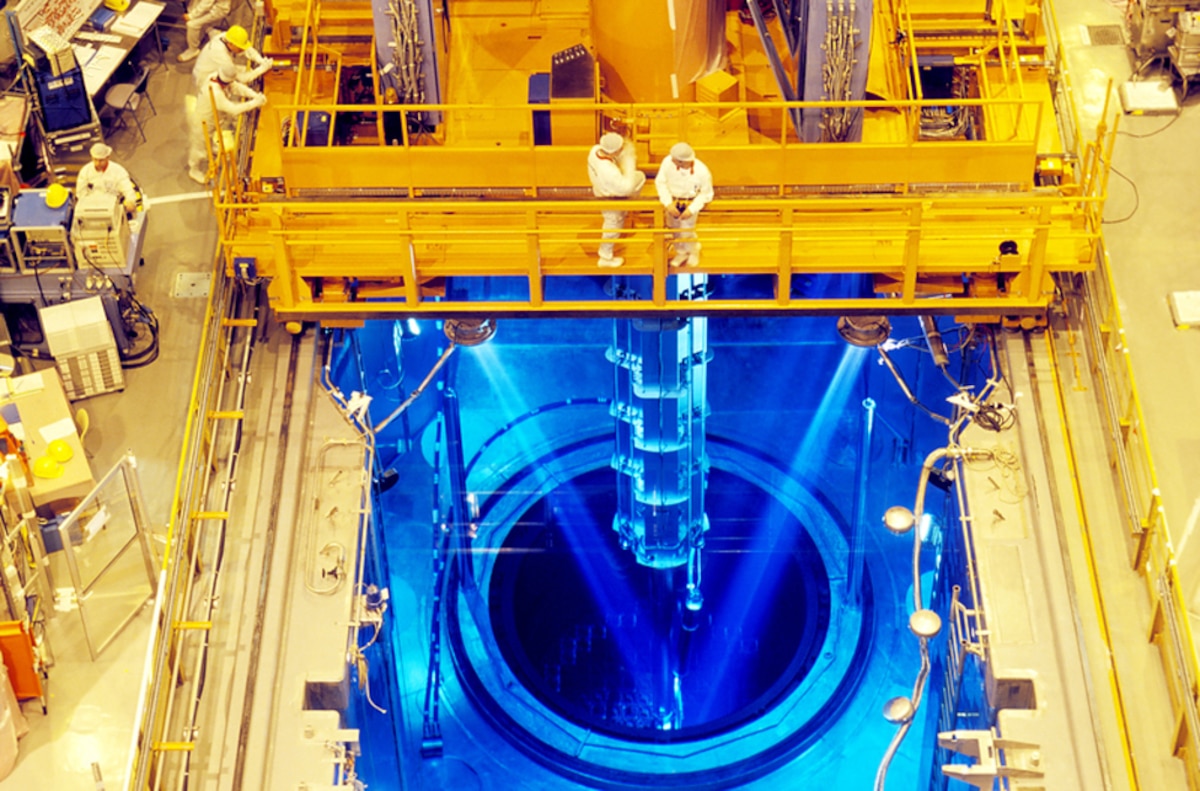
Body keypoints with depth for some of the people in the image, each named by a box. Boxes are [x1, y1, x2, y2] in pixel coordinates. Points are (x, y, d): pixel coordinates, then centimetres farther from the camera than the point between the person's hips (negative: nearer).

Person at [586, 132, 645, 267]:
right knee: (613, 227, 20)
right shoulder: (608, 171, -48)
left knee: (640, 177, 22)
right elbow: (627, 187, -41)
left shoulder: (595, 149, -24)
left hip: (600, 188, 7)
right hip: (610, 199, -7)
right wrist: (629, 162, -38)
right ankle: (606, 258, 44)